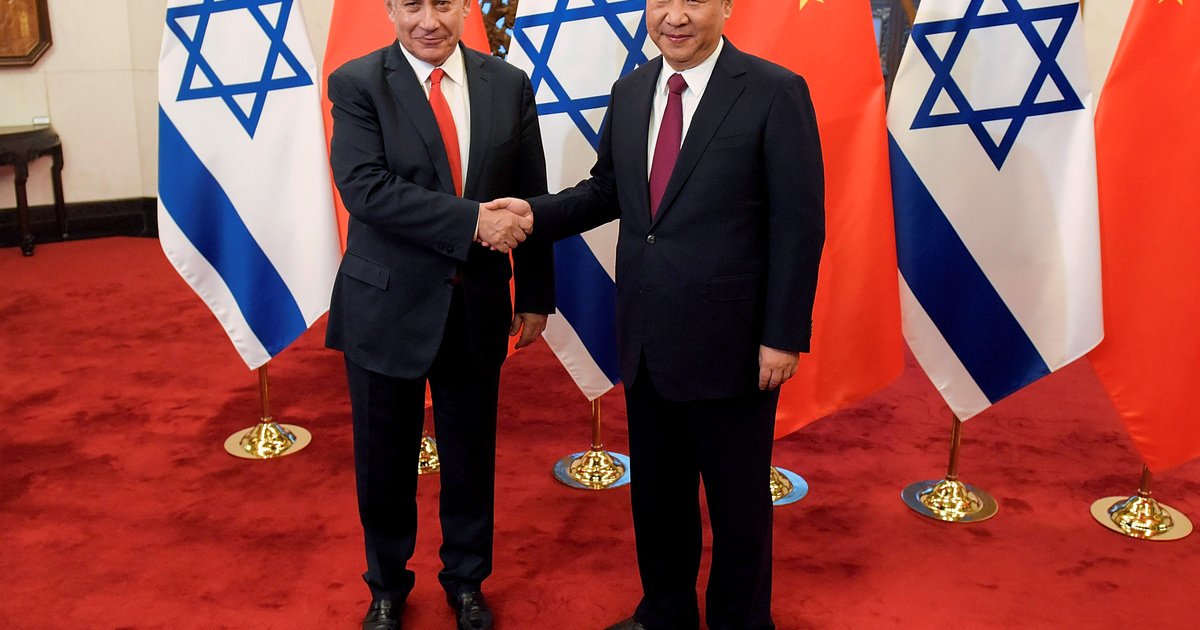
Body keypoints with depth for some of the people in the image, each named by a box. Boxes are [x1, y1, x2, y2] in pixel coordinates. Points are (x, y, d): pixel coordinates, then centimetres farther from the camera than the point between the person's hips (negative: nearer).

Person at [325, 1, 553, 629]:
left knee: (471, 456, 15)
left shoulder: (510, 85, 2)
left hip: (477, 306, 2)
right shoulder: (357, 84, -7)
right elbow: (364, 187, -20)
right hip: (387, 306, -2)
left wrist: (535, 294, 6)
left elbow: (530, 198, 5)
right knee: (385, 460, 13)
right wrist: (472, 220, -26)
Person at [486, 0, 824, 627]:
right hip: (646, 340, 6)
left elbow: (799, 225, -12)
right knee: (656, 488, 19)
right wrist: (536, 213, -2)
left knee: (737, 498, 12)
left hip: (728, 341, -5)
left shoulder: (775, 93, -11)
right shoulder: (630, 92, 7)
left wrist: (783, 336, -13)